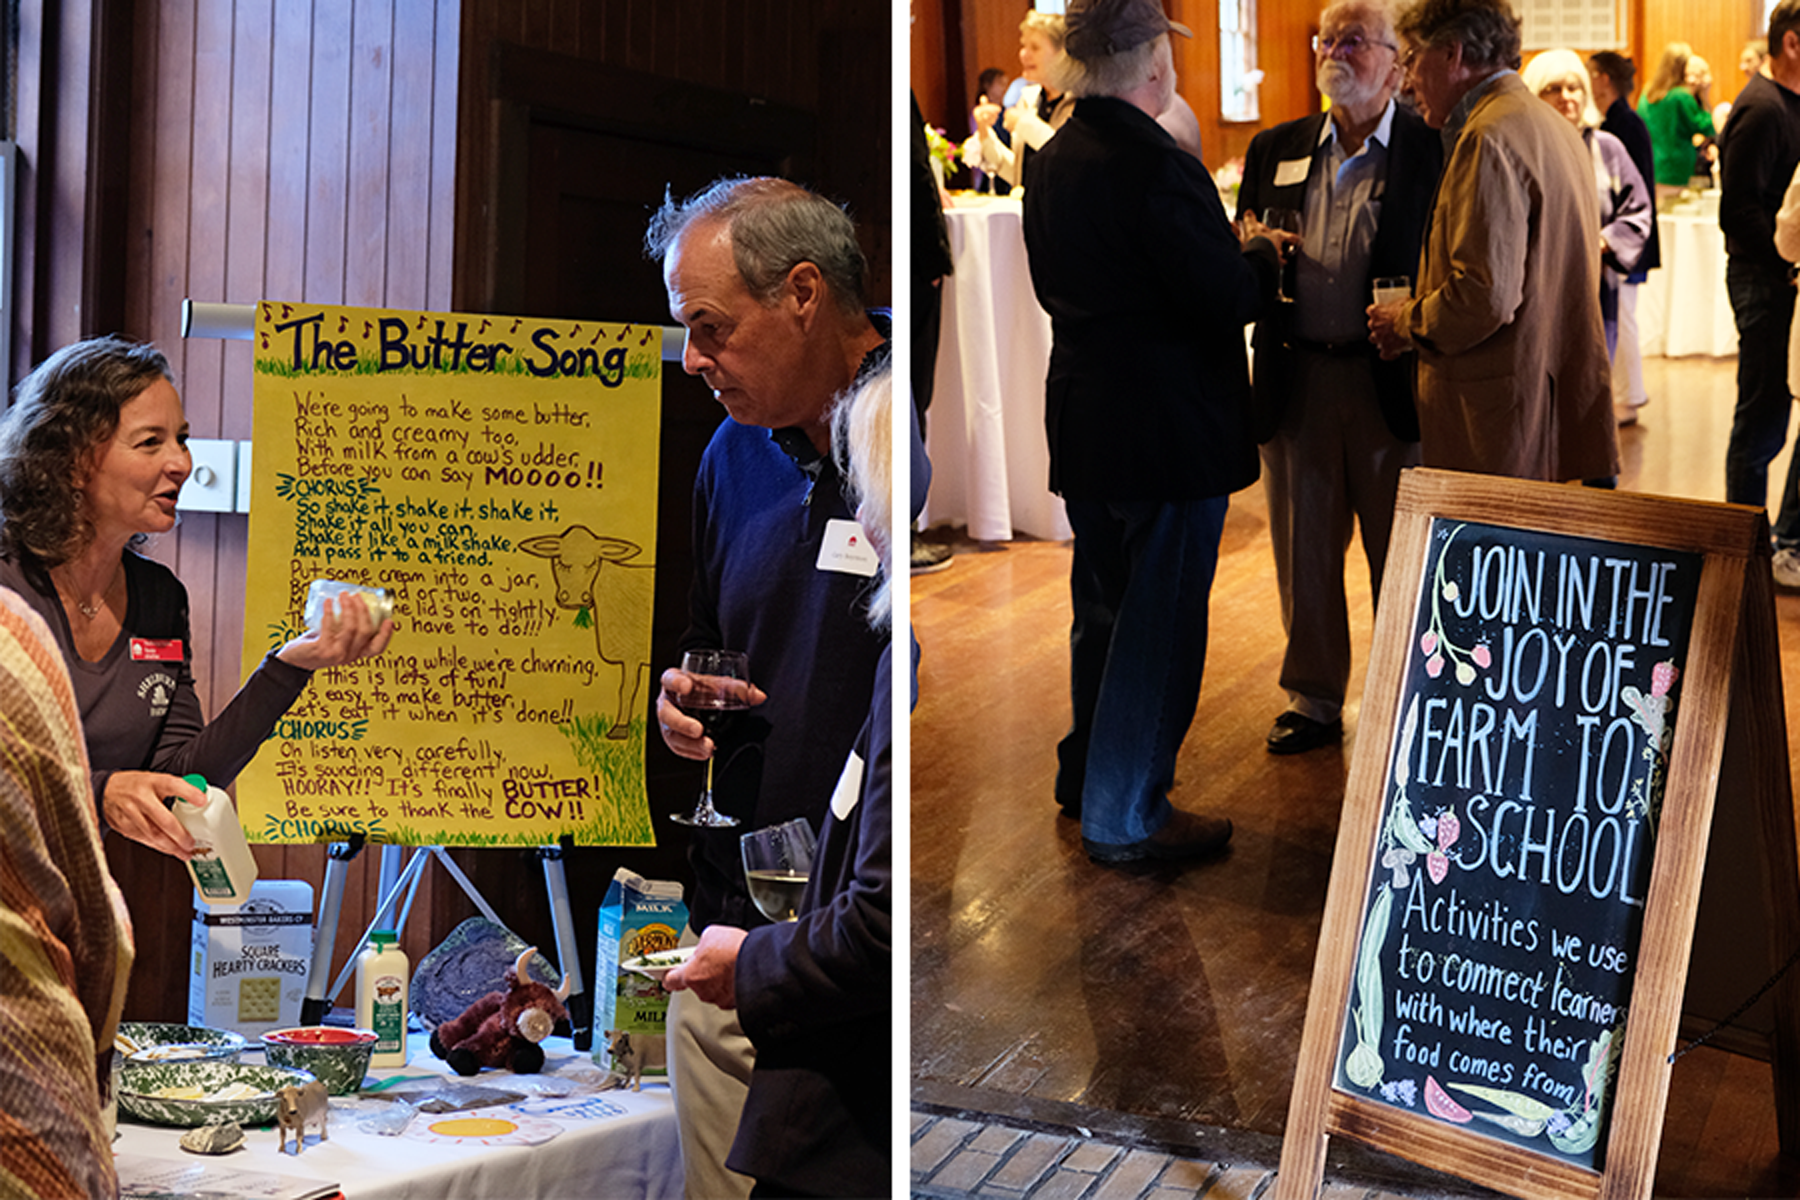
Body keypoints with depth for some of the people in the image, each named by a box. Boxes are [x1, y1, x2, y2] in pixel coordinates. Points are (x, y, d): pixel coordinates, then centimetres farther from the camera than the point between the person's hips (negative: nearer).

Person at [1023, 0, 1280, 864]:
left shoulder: (1050, 163, 6)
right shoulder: (1157, 168, -22)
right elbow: (1229, 299, -22)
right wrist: (1260, 256, -1)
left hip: (1082, 423, 9)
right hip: (1169, 433, -9)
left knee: (1102, 608, 22)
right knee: (1158, 623, 2)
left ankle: (1086, 770, 36)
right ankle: (1124, 815, 9)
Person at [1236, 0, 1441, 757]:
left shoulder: (1432, 151, -2)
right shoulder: (1276, 150, 11)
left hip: (1391, 381, -4)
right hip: (1297, 381, 4)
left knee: (1400, 553, 5)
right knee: (1304, 551, 12)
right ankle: (1313, 700, 25)